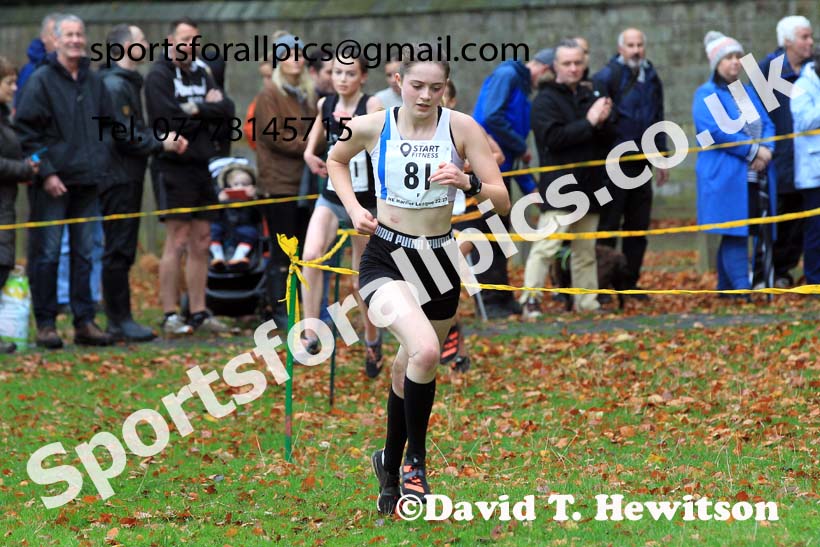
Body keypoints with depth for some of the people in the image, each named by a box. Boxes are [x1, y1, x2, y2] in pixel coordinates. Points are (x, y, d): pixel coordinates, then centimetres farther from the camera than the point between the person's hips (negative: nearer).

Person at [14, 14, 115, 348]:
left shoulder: (94, 82, 12)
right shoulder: (41, 81, -5)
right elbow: (26, 130, -9)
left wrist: (101, 166, 10)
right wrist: (46, 172, -15)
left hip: (87, 182, 5)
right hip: (53, 182, -5)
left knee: (84, 253, 8)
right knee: (47, 253, -3)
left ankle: (84, 321, 12)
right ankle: (45, 324, 2)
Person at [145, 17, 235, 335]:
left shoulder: (201, 75, 17)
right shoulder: (159, 76, -5)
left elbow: (227, 112, 5)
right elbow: (170, 121, -17)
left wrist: (196, 109, -10)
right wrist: (209, 110, -5)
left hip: (202, 166, 7)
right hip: (173, 167, -7)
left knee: (201, 243, 8)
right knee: (177, 242, -8)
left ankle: (198, 313, 13)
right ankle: (170, 315, -6)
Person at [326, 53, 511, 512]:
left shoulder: (461, 128, -7)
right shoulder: (372, 127, -6)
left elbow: (502, 200, -7)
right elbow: (336, 159, 17)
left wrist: (468, 184, -27)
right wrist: (353, 207, 2)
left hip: (440, 260, 2)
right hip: (386, 259, -2)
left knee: (411, 368, 14)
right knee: (425, 351, -27)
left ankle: (391, 465, 37)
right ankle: (415, 460, -9)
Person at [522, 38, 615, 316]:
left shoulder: (589, 96, 15)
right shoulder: (546, 99, -3)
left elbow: (607, 140, 14)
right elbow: (553, 137, -17)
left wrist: (603, 122, -8)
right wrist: (589, 123, -16)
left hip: (589, 186, 6)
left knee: (586, 251, 11)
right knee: (546, 245, -14)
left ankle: (586, 301, 16)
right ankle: (531, 301, -14)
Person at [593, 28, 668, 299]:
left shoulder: (651, 78, 14)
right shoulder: (607, 76, -9)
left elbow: (658, 119, 22)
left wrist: (662, 157, 21)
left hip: (640, 163, 7)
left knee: (638, 225, 8)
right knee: (608, 225, -3)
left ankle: (630, 282, 16)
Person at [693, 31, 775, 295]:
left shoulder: (748, 92, 20)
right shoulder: (706, 94, -3)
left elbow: (767, 124, 15)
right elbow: (714, 129, -16)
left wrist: (766, 150, -7)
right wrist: (753, 150, -15)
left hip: (754, 178, 7)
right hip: (727, 177, -7)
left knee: (733, 234, 8)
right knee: (734, 234, -11)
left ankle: (725, 287, 13)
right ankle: (743, 289, -16)